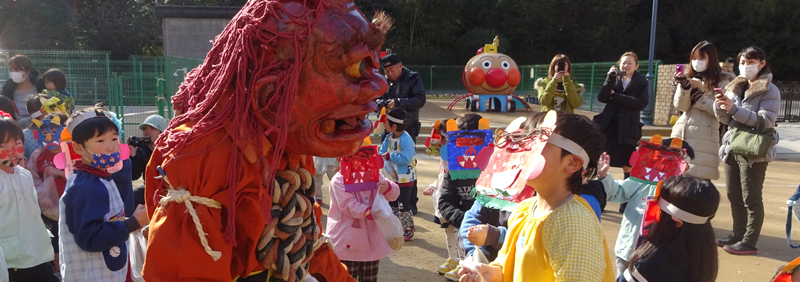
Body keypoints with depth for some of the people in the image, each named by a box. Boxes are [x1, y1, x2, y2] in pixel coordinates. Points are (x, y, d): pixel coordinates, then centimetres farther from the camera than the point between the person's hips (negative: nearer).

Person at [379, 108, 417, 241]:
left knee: (403, 206, 0)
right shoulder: (389, 138, 1)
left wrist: (389, 156, -22)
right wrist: (389, 169, -15)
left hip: (405, 179, -8)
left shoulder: (406, 140, -23)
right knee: (392, 204, 17)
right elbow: (382, 153, 0)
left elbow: (405, 159, -30)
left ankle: (409, 231, 15)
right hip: (393, 178, 8)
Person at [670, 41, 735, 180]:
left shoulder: (722, 81, 2)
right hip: (680, 136, 5)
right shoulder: (689, 79, 16)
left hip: (703, 140, -5)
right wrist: (685, 87, -12)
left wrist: (699, 98, -12)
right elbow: (680, 106, 3)